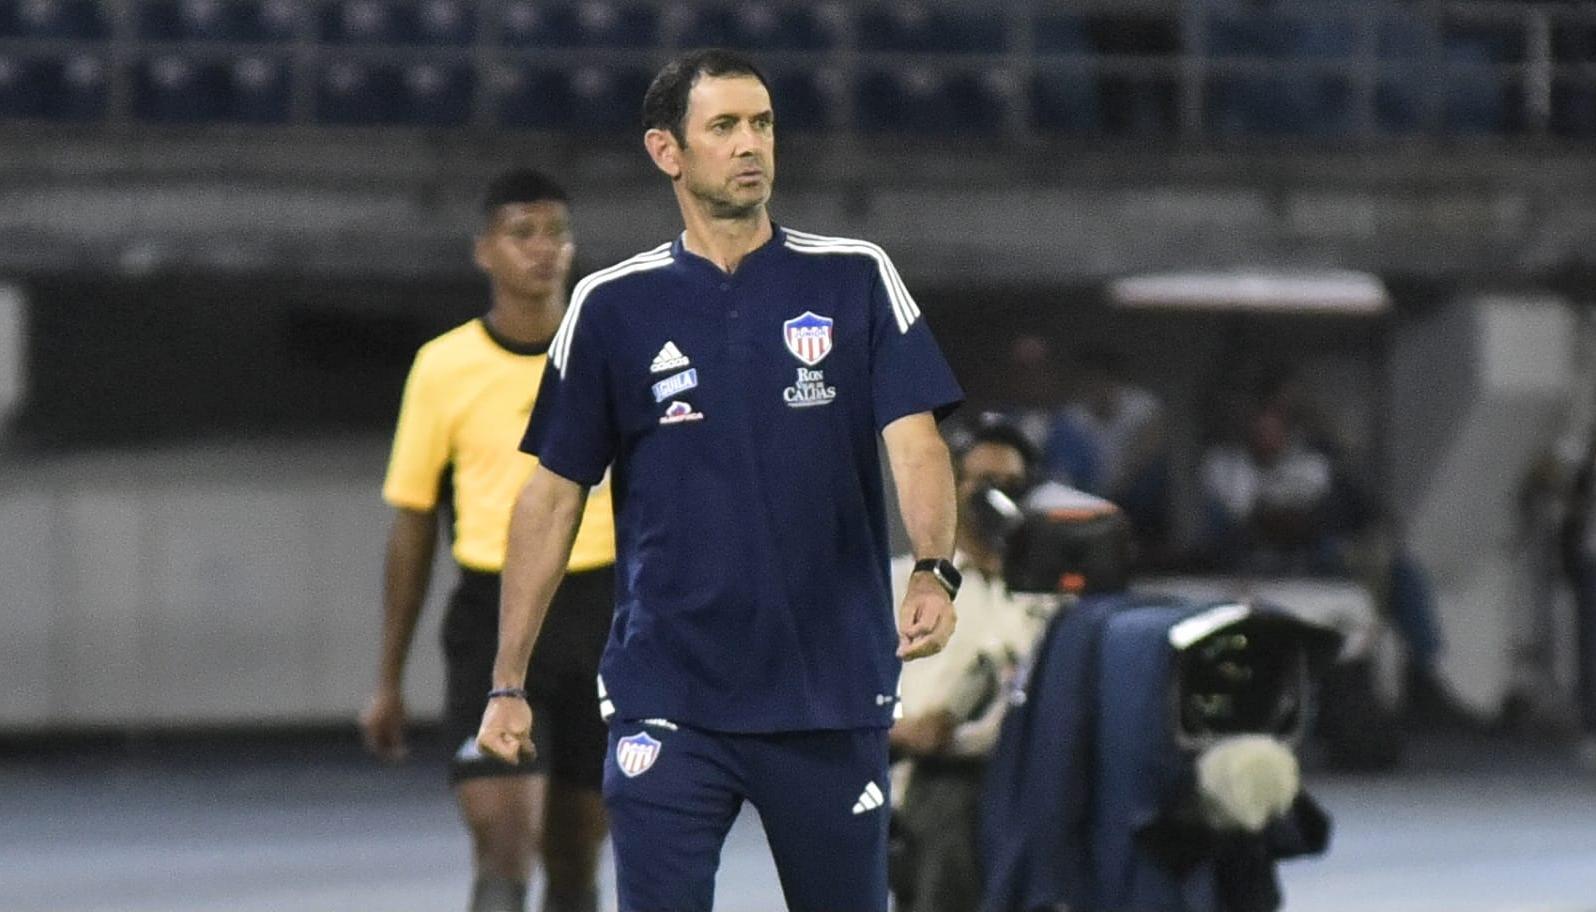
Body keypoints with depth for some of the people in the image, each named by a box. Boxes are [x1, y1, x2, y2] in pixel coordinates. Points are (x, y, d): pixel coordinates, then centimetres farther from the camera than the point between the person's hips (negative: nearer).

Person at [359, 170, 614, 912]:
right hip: (492, 620, -1)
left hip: (602, 622, 1)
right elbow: (412, 525, 8)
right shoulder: (443, 368, 1)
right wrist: (388, 680, 8)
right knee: (501, 846, -16)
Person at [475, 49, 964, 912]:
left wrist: (934, 573, -25)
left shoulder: (855, 279, 4)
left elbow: (913, 440, -6)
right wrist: (508, 682, 5)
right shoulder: (611, 306, 5)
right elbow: (553, 493, 8)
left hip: (833, 697, 1)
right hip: (665, 702, 0)